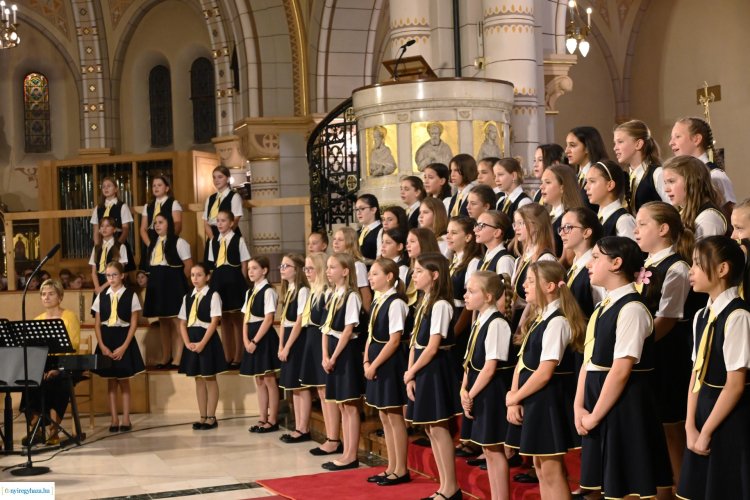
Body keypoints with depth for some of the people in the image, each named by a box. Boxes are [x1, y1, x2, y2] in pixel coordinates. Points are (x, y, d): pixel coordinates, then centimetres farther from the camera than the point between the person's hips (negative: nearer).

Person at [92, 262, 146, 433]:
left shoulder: (130, 296, -3)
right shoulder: (101, 296, 5)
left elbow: (134, 323, -5)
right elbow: (97, 324, 5)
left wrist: (124, 347, -12)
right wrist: (102, 346, -7)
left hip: (123, 340, -3)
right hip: (106, 340, 3)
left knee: (124, 380, 2)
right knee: (110, 381, 5)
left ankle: (126, 419, 8)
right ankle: (114, 419, 10)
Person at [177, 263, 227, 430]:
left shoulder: (213, 295, -6)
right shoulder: (187, 297, 11)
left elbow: (214, 322, -12)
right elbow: (182, 323, 10)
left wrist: (202, 343, -18)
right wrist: (187, 343, -5)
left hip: (207, 339, -6)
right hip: (192, 340, 6)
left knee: (209, 378, 0)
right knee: (198, 379, 9)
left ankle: (211, 417, 7)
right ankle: (203, 417, 15)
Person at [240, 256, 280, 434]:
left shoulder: (268, 291, -10)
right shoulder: (250, 292, 14)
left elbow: (268, 319, -16)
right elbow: (246, 319, 12)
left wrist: (255, 341, -16)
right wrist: (246, 340, -2)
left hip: (265, 338, -8)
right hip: (252, 339, 8)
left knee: (269, 380, -1)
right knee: (259, 381, 12)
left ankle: (272, 420, 5)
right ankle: (263, 419, 18)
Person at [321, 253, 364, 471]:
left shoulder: (351, 296, -12)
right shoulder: (333, 295, 13)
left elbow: (348, 330, -17)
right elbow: (326, 328, 12)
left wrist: (334, 357, -15)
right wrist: (325, 356, 1)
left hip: (347, 352, -9)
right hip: (333, 353, 9)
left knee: (351, 407, -3)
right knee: (342, 407, 11)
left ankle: (351, 456, 1)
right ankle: (346, 454, 17)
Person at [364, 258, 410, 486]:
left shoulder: (395, 303, -15)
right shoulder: (377, 302, 12)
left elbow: (394, 341, -18)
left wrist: (374, 365, -16)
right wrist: (366, 362, 1)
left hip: (390, 364, -9)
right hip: (376, 365, 9)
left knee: (395, 417, -1)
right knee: (384, 418, 13)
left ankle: (401, 470, 7)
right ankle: (391, 467, 21)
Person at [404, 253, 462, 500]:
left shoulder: (440, 305, -14)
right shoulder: (424, 303, 14)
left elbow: (432, 347, -18)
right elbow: (415, 343, 11)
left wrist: (411, 372, -9)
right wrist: (411, 376, 2)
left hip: (435, 370, -9)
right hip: (421, 371, 9)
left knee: (438, 427, -6)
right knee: (430, 429, 10)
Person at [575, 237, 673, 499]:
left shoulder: (631, 309, -16)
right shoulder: (603, 308, 12)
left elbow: (621, 370, -20)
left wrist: (595, 416, -16)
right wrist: (579, 407, 2)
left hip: (624, 407, -9)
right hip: (598, 405, 9)